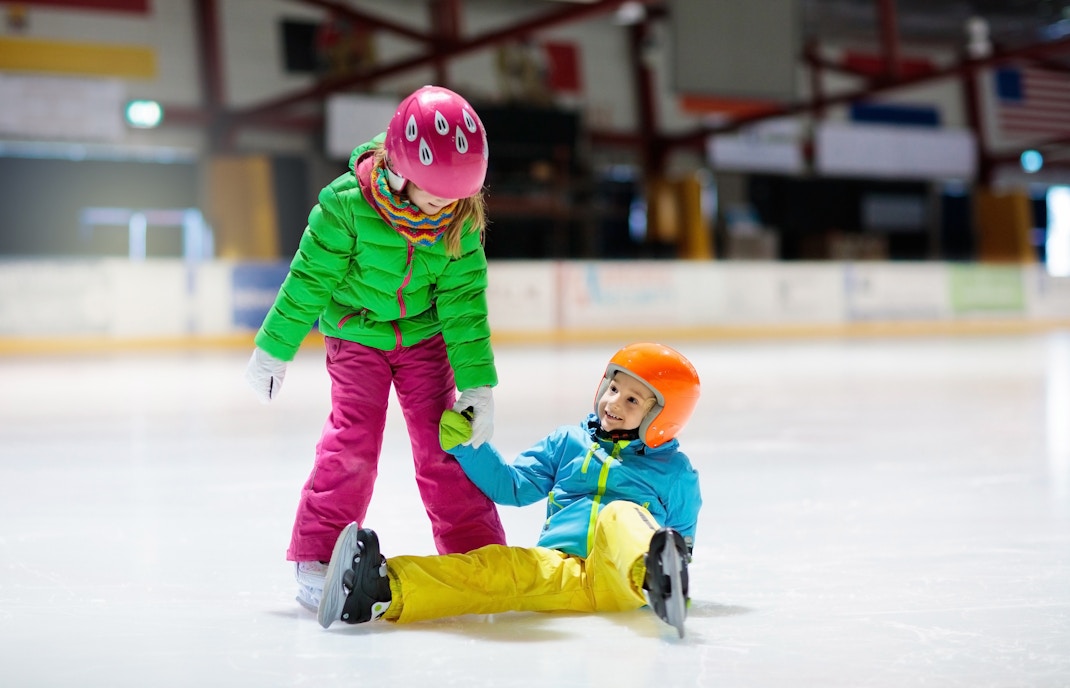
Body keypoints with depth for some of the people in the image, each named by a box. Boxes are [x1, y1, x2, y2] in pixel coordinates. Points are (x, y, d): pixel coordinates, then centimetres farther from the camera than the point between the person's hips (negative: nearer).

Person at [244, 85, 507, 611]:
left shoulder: (460, 221, -18)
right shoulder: (348, 203, -27)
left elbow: (464, 302, -12)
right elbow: (310, 280, -15)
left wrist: (477, 384, -15)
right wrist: (273, 349, -7)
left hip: (424, 336, 2)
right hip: (355, 333, -2)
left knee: (443, 440, -2)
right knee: (353, 437, -13)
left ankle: (478, 553, 9)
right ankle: (316, 558, -3)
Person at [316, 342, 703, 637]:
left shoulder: (674, 469, 17)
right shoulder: (566, 443, 23)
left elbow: (683, 538, 21)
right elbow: (511, 485, 20)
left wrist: (676, 563, 2)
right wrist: (466, 443, 10)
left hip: (623, 578, -2)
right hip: (559, 568, 2)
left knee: (620, 515, -33)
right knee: (504, 565, -29)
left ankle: (658, 580, -69)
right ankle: (387, 590, -54)